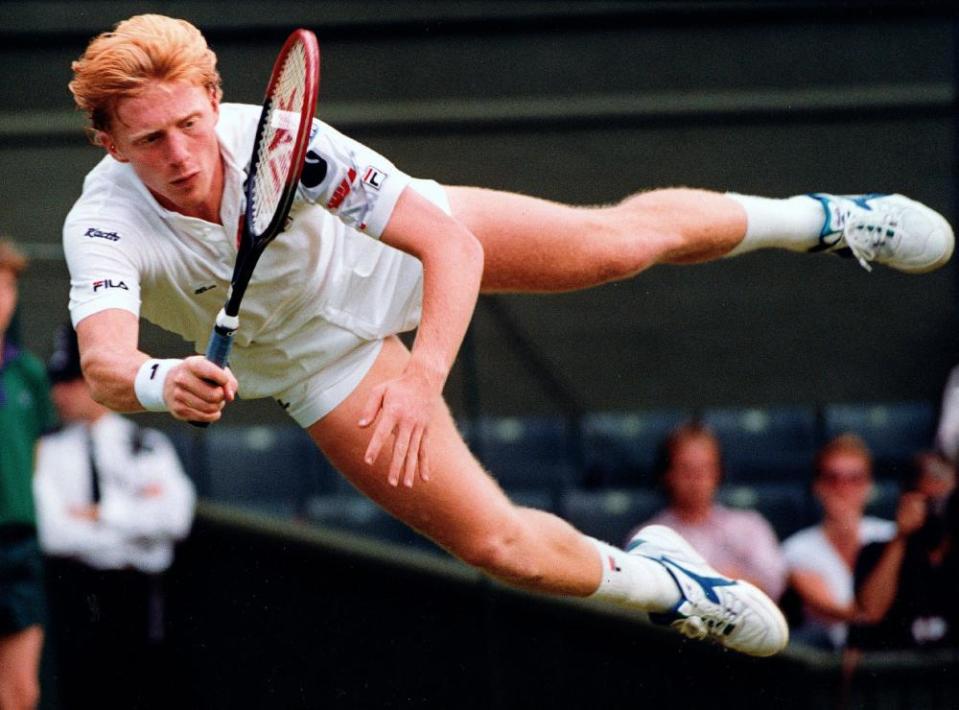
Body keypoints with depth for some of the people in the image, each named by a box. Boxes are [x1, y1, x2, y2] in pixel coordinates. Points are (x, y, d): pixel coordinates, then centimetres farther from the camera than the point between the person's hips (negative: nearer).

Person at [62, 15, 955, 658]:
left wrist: (425, 373, -58)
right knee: (499, 547, -5)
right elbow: (104, 363, -55)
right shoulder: (105, 228, -37)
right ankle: (656, 584, 30)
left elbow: (454, 245, -40)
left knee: (620, 239, 6)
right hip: (321, 354, 0)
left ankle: (819, 218, 39)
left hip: (390, 246, 0)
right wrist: (164, 382, -79)